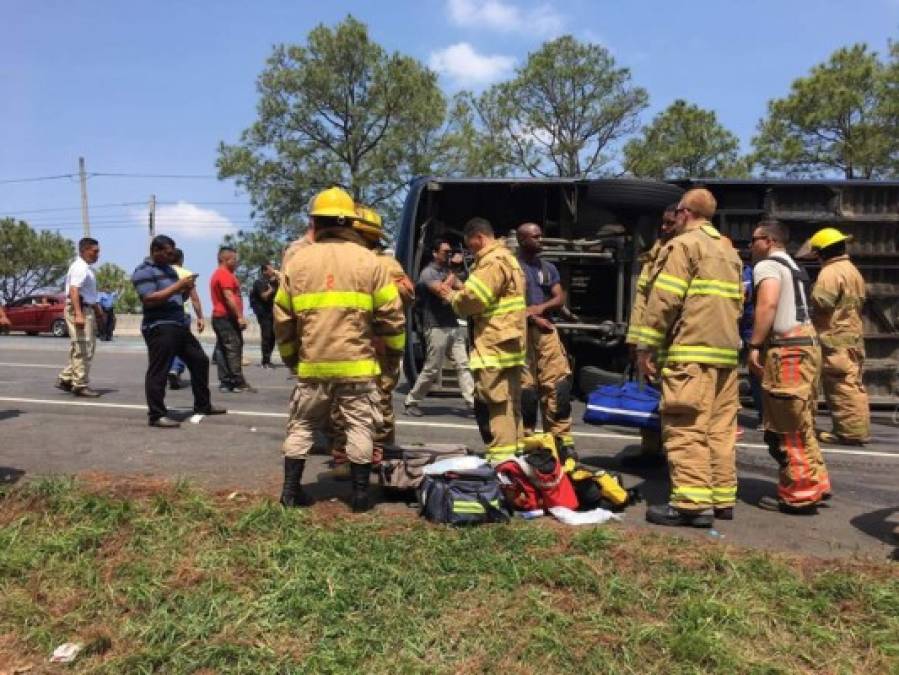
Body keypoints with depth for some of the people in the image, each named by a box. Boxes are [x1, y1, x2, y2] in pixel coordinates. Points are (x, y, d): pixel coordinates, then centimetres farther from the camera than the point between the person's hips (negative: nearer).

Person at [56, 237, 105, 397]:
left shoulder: (86, 268, 19)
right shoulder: (80, 267, -13)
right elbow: (74, 291, -26)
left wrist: (99, 312, 32)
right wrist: (78, 314, -34)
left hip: (87, 309, 10)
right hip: (79, 309, -10)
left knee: (82, 349, 16)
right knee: (83, 349, -6)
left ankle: (65, 379, 21)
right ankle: (80, 385, 0)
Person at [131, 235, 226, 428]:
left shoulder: (169, 269, 20)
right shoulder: (144, 271, -8)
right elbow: (150, 299, -20)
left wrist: (187, 288, 2)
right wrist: (178, 285, -19)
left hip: (179, 325, 9)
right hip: (159, 328, -9)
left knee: (200, 360, 14)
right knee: (158, 372, -6)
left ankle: (202, 405, 26)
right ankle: (156, 415, 1)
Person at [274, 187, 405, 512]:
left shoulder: (296, 260, 4)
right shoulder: (368, 260, -2)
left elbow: (282, 317, 8)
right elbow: (391, 314, -1)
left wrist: (289, 355, 22)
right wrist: (395, 349, 14)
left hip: (312, 363, 2)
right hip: (356, 363, -2)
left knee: (301, 426, 15)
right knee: (359, 427, 7)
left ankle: (290, 490, 18)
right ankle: (360, 493, 10)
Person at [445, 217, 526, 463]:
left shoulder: (492, 261, -14)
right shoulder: (507, 258, 21)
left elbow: (473, 298, -21)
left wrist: (454, 297, -1)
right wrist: (463, 290, 10)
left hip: (494, 346, -11)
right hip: (508, 344, 11)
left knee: (492, 404, -7)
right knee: (509, 403, 15)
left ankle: (500, 456, -5)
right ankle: (514, 450, 23)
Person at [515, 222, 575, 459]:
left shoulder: (549, 268, 19)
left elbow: (560, 299, 10)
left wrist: (540, 308, -9)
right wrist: (532, 317, -11)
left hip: (546, 330, 5)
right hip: (521, 331, -4)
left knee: (558, 384, -4)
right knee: (525, 388, -5)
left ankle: (562, 439, 0)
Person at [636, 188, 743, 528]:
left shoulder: (683, 244, -4)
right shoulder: (729, 250, 23)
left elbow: (664, 300, -12)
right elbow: (736, 301, 22)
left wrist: (646, 346, -10)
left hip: (692, 350, -9)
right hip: (726, 350, 9)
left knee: (686, 427, -8)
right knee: (721, 427, 10)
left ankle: (692, 502, -10)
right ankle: (722, 498, 16)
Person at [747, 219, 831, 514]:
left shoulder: (767, 265, -5)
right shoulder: (794, 268, 25)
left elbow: (768, 304, -21)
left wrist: (755, 345, -21)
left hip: (786, 350, -10)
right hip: (807, 345, 10)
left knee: (785, 429, -4)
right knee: (800, 426, 17)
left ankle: (799, 495, 2)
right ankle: (814, 484, 23)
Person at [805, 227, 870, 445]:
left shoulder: (830, 272, -14)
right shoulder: (853, 270, 19)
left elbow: (822, 302, -24)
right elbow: (859, 302, 22)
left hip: (835, 338, -10)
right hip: (853, 335, 10)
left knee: (841, 386, -7)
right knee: (853, 384, 13)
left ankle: (850, 431, -5)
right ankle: (858, 428, 18)